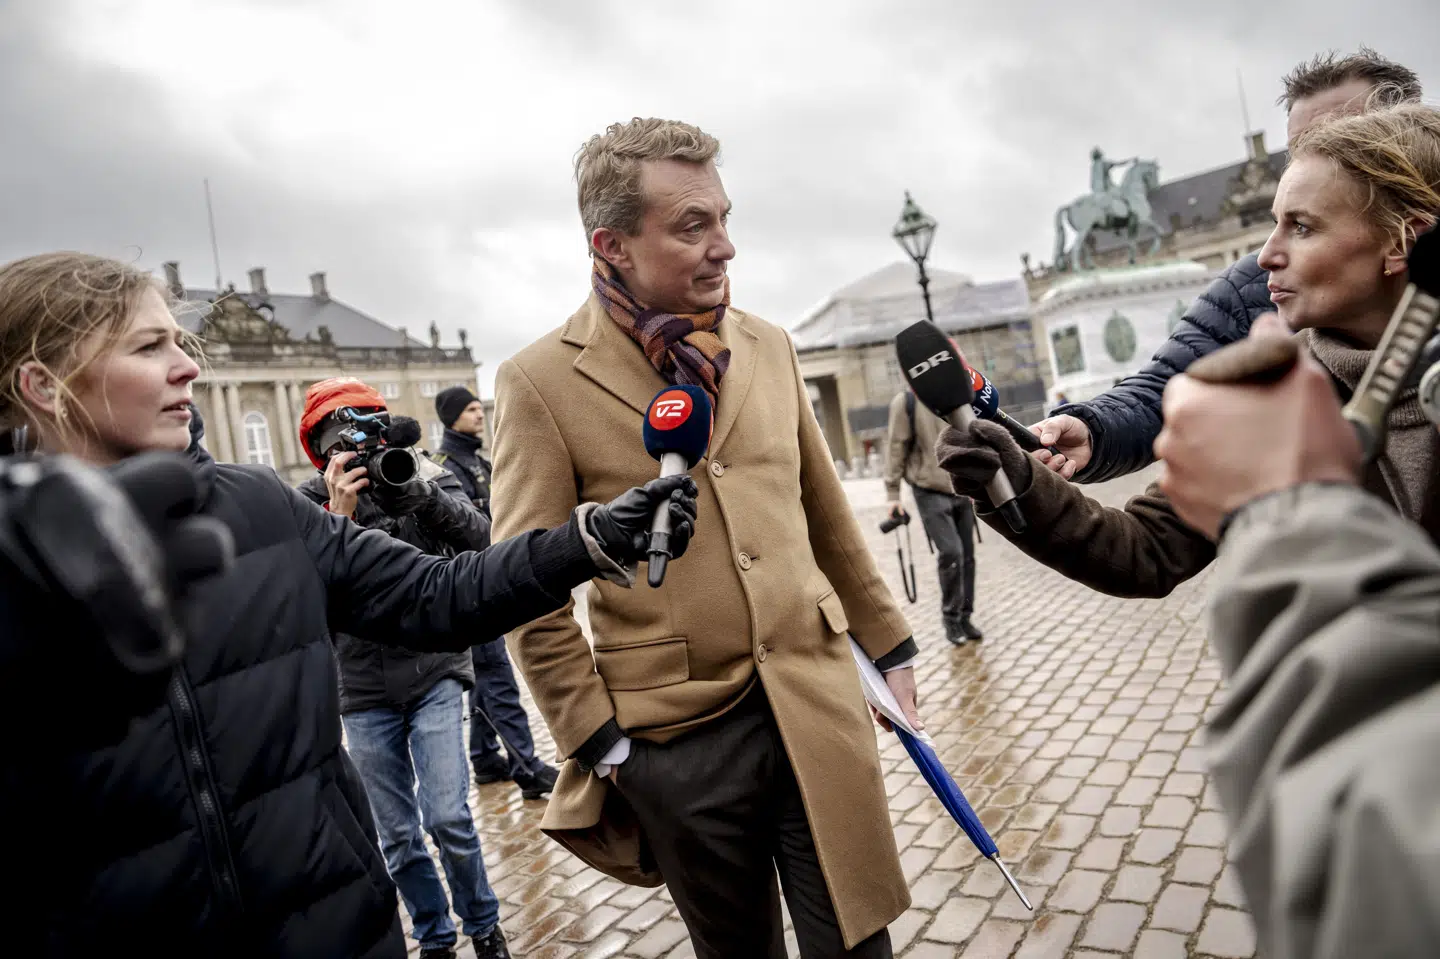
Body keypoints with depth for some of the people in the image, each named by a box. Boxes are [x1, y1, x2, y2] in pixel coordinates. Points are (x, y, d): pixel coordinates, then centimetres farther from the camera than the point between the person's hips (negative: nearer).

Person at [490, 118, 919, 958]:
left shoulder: (769, 347, 6)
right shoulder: (542, 382, -9)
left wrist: (889, 642, 16)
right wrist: (602, 745, -6)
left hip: (818, 701, 3)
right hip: (677, 737, -3)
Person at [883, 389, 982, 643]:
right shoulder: (906, 401, -8)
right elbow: (896, 447, -7)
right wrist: (893, 492, -7)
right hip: (931, 492, -5)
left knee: (967, 555, 7)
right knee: (951, 552, -13)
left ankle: (964, 617, 20)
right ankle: (951, 618, 5)